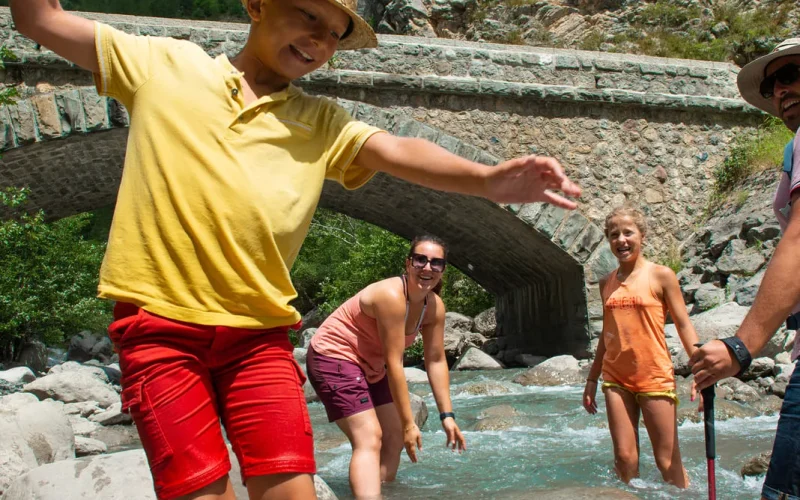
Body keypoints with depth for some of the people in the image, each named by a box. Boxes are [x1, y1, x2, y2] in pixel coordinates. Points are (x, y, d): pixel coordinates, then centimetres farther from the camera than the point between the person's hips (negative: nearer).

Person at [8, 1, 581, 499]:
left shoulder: (322, 124, 10)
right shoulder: (163, 64, 8)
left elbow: (399, 151, -8)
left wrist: (486, 179, -27)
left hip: (258, 334, 2)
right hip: (161, 323, -2)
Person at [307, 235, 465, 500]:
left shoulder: (435, 307, -4)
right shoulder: (391, 296, -29)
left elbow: (436, 361, 1)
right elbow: (394, 364, -27)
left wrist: (447, 415, -3)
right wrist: (409, 423, -23)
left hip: (370, 366, 10)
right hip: (334, 357, -9)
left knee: (395, 437, 12)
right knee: (369, 439, -21)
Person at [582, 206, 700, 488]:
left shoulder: (661, 276, -2)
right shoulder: (606, 283, 11)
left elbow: (683, 325, -4)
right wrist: (592, 379, 19)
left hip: (654, 377, -4)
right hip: (616, 378, 4)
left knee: (668, 462, -1)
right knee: (624, 457, 2)